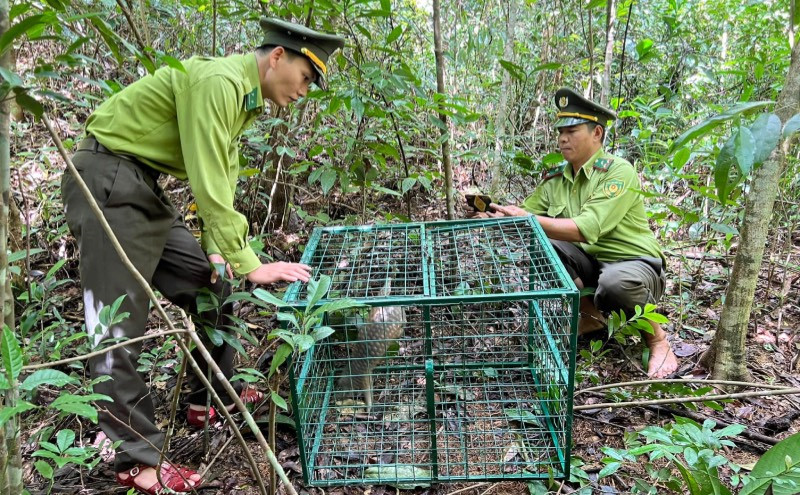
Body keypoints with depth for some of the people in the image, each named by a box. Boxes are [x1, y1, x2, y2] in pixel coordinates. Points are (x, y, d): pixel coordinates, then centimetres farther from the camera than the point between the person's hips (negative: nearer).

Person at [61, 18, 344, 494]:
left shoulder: (244, 96, 10)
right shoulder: (217, 81, -21)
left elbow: (222, 180, 8)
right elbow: (208, 183, -27)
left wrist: (219, 250, -2)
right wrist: (248, 264, -25)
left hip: (145, 187, 10)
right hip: (109, 181, -10)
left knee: (212, 284, 10)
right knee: (119, 327, -7)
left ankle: (212, 399, 23)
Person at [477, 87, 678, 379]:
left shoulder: (619, 172, -20)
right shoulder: (555, 178, 0)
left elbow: (586, 230, -32)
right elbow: (523, 216, 0)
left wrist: (529, 219, -36)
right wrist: (497, 214, -21)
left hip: (633, 263, -6)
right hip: (589, 260, 6)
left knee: (615, 283, -39)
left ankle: (657, 338, -4)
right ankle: (591, 316, 3)